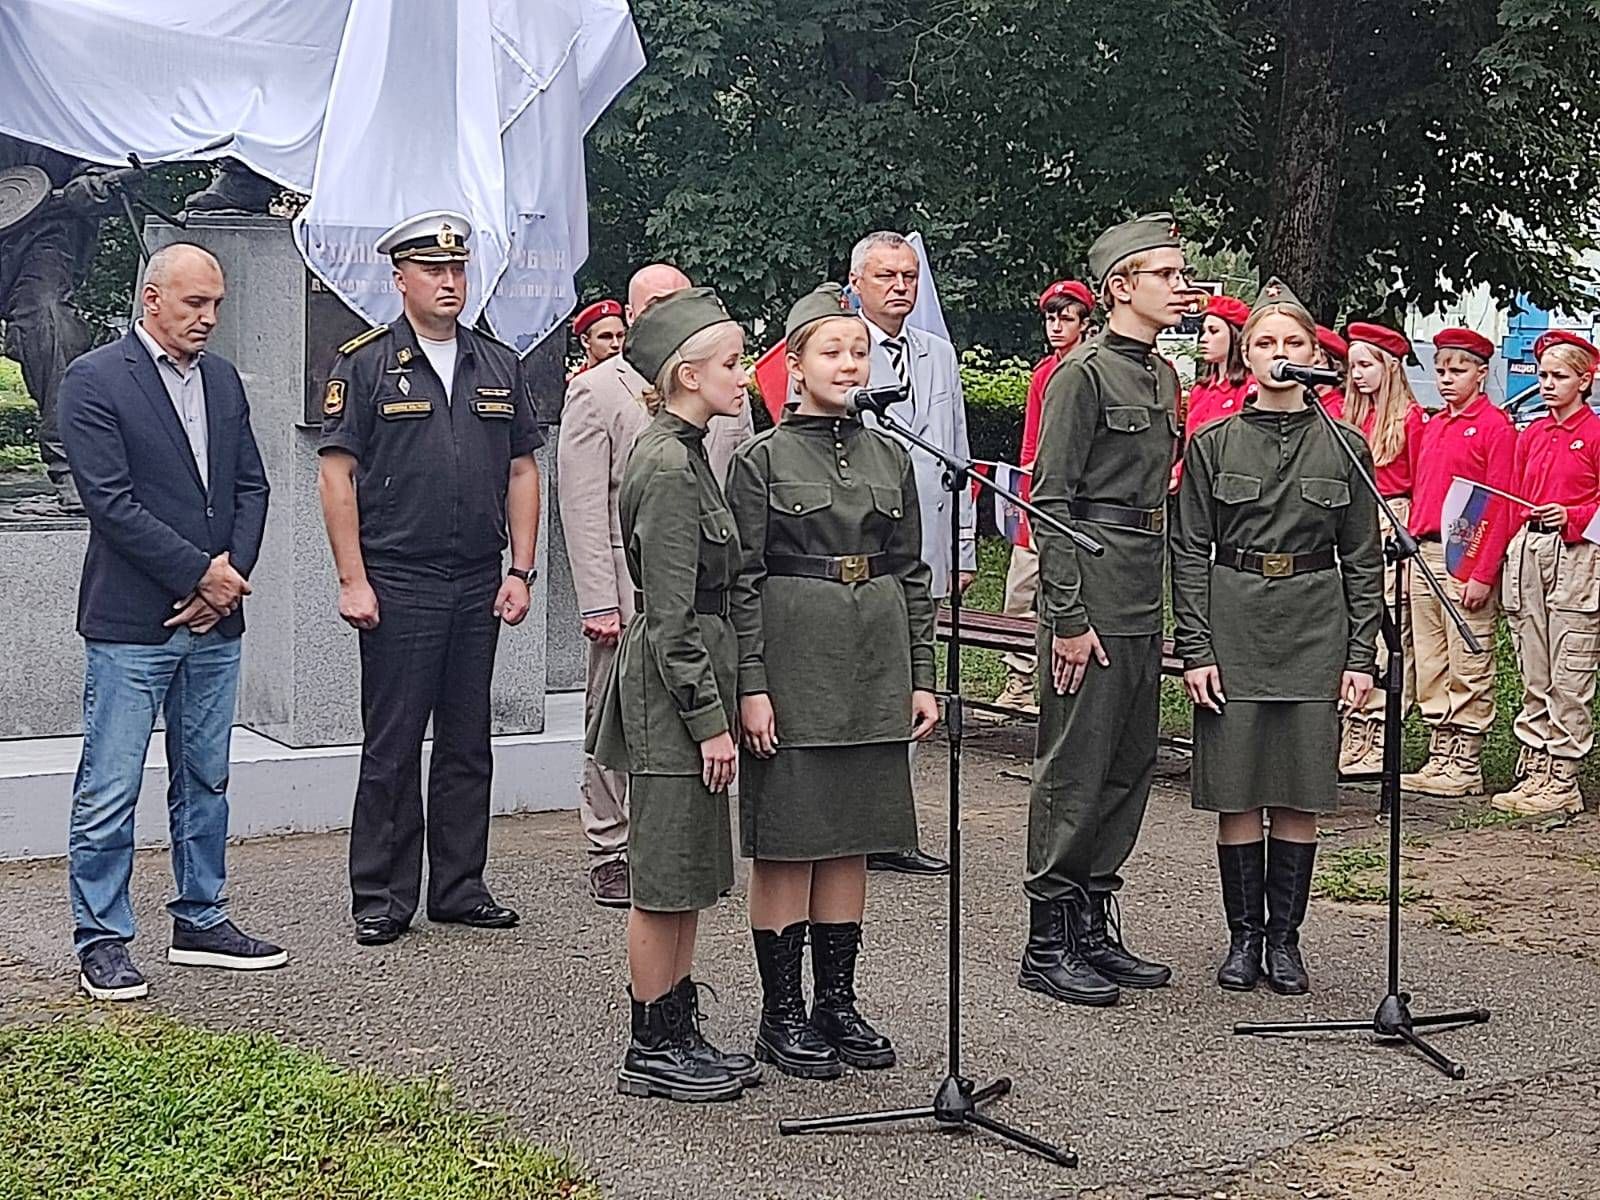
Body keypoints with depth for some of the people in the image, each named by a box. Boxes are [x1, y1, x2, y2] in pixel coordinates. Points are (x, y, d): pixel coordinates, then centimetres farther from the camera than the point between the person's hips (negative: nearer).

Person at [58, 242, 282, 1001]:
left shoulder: (223, 380, 12)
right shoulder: (94, 381, -8)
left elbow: (250, 485, 13)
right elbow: (111, 502, -15)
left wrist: (231, 571, -3)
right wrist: (200, 574, -14)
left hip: (214, 621, 7)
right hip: (130, 623, -6)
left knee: (204, 781, 14)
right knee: (109, 792, -2)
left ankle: (200, 921, 25)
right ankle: (101, 940, 8)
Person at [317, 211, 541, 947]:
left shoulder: (499, 367, 12)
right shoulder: (365, 364, -2)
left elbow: (522, 472, 13)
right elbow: (336, 474, -5)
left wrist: (520, 571, 5)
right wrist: (352, 580, -11)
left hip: (479, 587, 5)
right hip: (397, 584, -4)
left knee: (468, 744, 11)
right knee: (392, 749, 0)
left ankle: (459, 887, 20)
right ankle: (380, 899, 9)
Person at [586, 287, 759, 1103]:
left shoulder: (682, 453, 13)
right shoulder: (668, 468, -18)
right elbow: (672, 618, -20)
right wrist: (709, 720, -17)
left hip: (689, 679, 10)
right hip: (672, 692, -10)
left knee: (690, 876, 15)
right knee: (667, 878, -1)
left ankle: (678, 1034, 24)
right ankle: (652, 1051, 9)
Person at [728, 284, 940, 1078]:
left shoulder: (890, 457, 10)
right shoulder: (762, 459, -4)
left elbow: (912, 573, 12)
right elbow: (742, 581, -6)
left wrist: (921, 678, 8)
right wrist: (751, 686, -12)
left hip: (873, 670, 5)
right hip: (793, 665, -5)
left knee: (851, 837, 11)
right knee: (785, 842, 1)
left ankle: (838, 1004, 20)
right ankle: (781, 1016, 10)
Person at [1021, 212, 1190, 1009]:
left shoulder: (1163, 377, 16)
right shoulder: (1084, 375, -10)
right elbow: (1049, 501, -14)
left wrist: (1159, 600, 20)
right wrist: (1068, 617, -18)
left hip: (1143, 597, 9)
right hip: (1091, 592, -9)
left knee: (1130, 765, 12)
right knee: (1074, 769, -4)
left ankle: (1094, 926, 22)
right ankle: (1048, 943, 4)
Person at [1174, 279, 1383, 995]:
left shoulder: (1344, 446, 4)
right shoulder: (1213, 444, 2)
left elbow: (1363, 559, 6)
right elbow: (1189, 553, 2)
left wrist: (1361, 657, 1)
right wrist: (1195, 650, -5)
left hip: (1315, 630, 1)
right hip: (1233, 626, -1)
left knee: (1301, 794, 3)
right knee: (1237, 792, 2)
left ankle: (1284, 939, 15)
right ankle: (1243, 936, 14)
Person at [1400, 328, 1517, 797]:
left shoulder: (1496, 427, -6)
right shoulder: (1431, 427, 17)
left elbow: (1500, 506, -10)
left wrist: (1483, 574, -15)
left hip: (1467, 559, -7)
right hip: (1425, 554, 8)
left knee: (1469, 667, -2)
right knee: (1430, 666, 9)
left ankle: (1465, 767, 3)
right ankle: (1438, 758, 16)